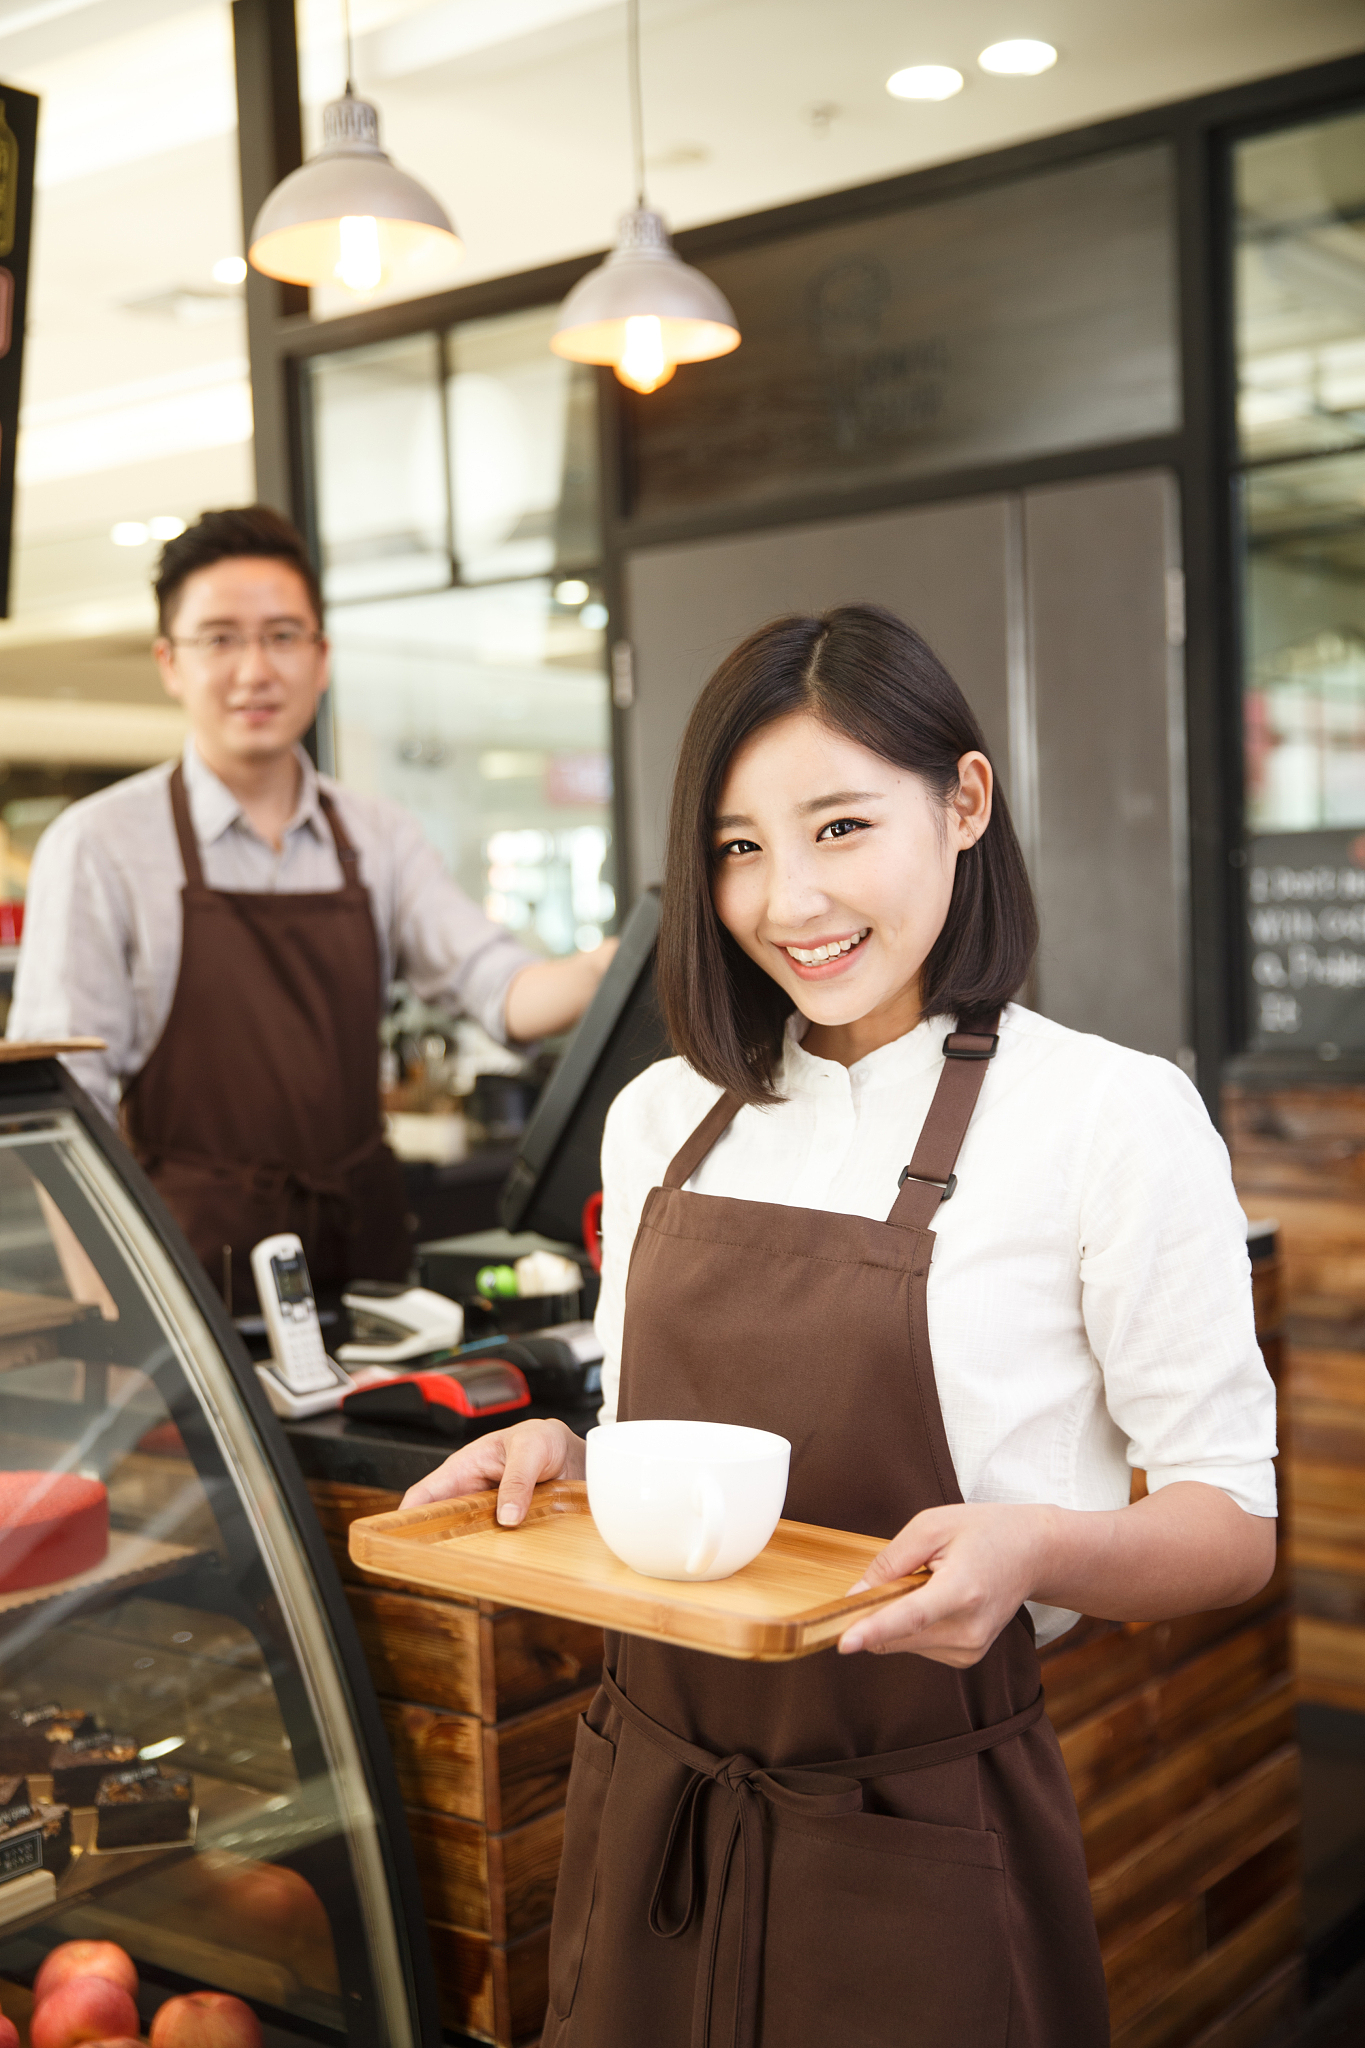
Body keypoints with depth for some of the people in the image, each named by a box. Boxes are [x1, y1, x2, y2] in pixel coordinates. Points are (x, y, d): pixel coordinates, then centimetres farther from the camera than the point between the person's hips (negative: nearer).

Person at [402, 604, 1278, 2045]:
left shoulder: (1113, 1114, -13)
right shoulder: (660, 1119, 3)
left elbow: (1234, 1524, -9)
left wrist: (1038, 1547, -28)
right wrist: (558, 1464, -8)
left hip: (922, 1847, -4)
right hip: (648, 1809, 5)